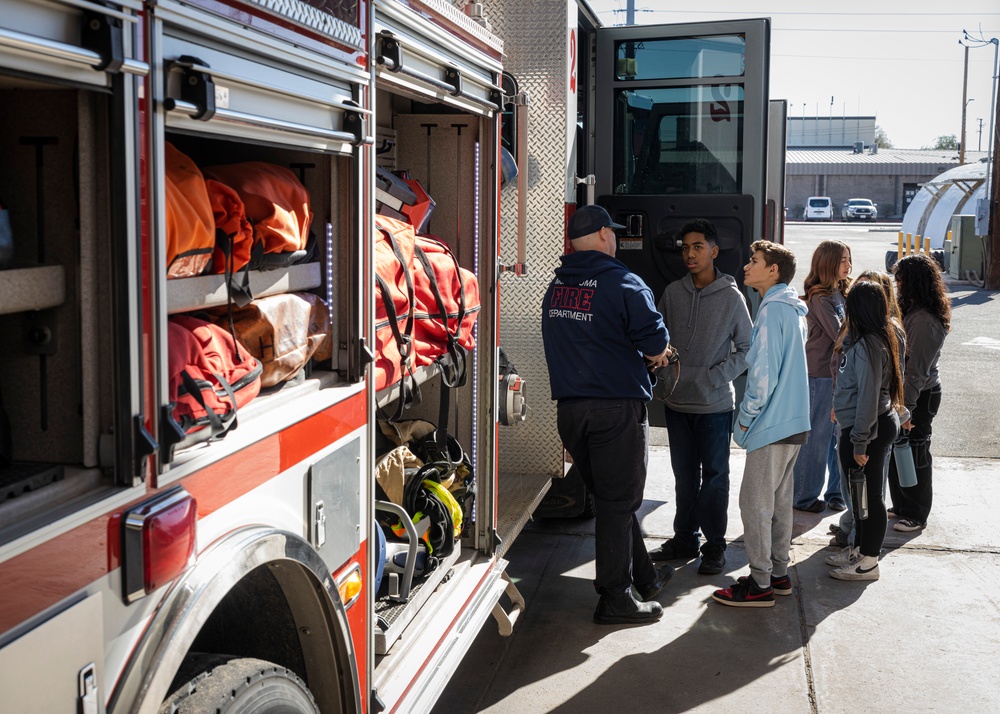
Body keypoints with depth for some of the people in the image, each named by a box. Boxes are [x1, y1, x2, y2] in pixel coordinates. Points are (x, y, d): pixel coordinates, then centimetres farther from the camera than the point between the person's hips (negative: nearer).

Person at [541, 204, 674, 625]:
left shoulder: (555, 286, 9)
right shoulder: (621, 283, -11)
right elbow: (655, 339, -16)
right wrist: (656, 353, 9)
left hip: (569, 408, 7)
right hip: (617, 405, -7)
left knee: (609, 497, 17)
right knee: (618, 502, 1)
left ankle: (644, 577, 32)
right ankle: (616, 599, 6)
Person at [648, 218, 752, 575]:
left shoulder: (731, 297, -6)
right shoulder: (673, 292, 3)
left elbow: (747, 348, -3)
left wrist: (715, 376, -14)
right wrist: (662, 381, -2)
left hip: (715, 405, -3)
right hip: (677, 402, 4)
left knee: (714, 476, 6)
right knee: (684, 475, 14)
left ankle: (715, 545, 16)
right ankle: (684, 538, 26)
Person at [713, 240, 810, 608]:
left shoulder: (773, 309, -16)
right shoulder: (793, 310, 14)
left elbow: (763, 373, -21)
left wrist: (745, 417, -10)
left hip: (771, 424, -10)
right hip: (792, 422, 10)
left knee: (755, 502, -2)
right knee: (778, 500, 16)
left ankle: (759, 585, 4)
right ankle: (778, 573, 25)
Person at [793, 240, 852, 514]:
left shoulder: (841, 293, 12)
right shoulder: (820, 298, -15)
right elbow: (839, 334, -19)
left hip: (841, 373, 8)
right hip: (821, 375, -8)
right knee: (817, 437, 1)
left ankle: (836, 493, 25)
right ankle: (805, 497, 13)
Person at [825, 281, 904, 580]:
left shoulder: (867, 345, -21)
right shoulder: (881, 339, 11)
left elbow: (868, 397, -23)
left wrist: (860, 442, -20)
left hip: (869, 429, -10)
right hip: (881, 423, 10)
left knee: (867, 495, 0)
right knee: (861, 493, 19)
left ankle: (868, 562, 10)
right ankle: (860, 548, 32)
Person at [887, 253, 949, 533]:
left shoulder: (924, 320, -23)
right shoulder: (911, 311, 9)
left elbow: (917, 370, -24)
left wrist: (906, 408, -22)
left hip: (920, 395, -10)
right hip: (902, 392, 10)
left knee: (914, 456, 3)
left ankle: (916, 515, 17)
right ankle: (901, 506, 32)